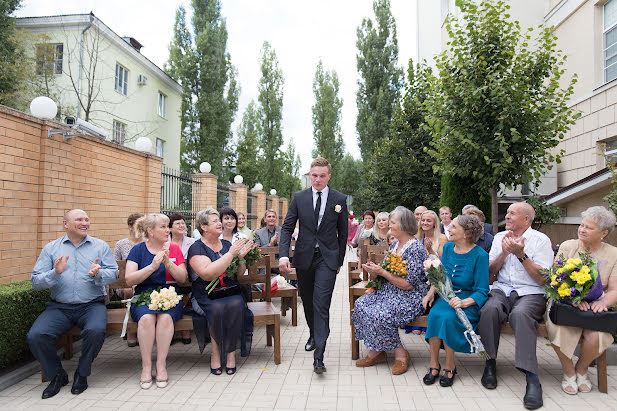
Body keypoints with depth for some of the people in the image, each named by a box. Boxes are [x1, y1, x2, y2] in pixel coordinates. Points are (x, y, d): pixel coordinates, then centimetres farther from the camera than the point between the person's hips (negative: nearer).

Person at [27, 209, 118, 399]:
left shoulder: (100, 246, 10)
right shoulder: (51, 248, 10)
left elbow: (113, 274, 1)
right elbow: (36, 282, 3)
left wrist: (98, 274, -19)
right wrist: (55, 273, -16)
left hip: (91, 305, -1)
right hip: (59, 306, 2)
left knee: (96, 330, -31)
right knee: (36, 336, -22)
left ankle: (82, 374, -3)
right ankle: (57, 375, 5)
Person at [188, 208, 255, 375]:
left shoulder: (227, 244, 14)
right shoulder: (197, 248, -2)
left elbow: (239, 274, 16)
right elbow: (208, 274, -19)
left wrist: (241, 256, -3)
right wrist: (231, 254, -18)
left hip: (231, 293, 4)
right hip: (207, 296, -3)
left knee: (236, 304, -28)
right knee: (218, 308, -33)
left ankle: (230, 352, -15)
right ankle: (216, 353, -14)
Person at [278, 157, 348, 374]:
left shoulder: (339, 199, 0)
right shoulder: (299, 197, 1)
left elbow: (342, 232, 6)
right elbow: (287, 228, 0)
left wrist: (340, 260, 7)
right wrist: (284, 255, -14)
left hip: (327, 258, -2)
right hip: (304, 257, 3)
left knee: (321, 304, -11)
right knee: (307, 302, 16)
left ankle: (318, 356, -11)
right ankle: (314, 335, 41)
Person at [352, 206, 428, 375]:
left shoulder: (415, 248, -17)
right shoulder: (394, 245, 10)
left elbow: (408, 284, -21)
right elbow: (387, 273, 15)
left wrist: (381, 271, -19)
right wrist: (374, 270, -7)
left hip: (412, 296, -9)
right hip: (391, 291, 9)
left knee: (380, 315, -29)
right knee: (361, 304, -12)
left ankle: (400, 354, -5)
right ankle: (376, 352, -4)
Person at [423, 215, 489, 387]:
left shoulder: (479, 255, -9)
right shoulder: (447, 248, 8)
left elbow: (482, 291, -10)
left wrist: (464, 302, -27)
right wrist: (431, 291, -4)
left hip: (469, 301, -4)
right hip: (446, 296, 5)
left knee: (448, 317, -33)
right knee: (435, 314, -28)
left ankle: (449, 366, -12)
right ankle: (434, 364, -15)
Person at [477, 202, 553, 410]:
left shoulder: (541, 240, 3)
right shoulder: (500, 237, 15)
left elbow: (542, 279, -6)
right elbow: (490, 273, 11)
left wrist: (521, 255, -15)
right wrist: (504, 253, -5)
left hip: (530, 293, -3)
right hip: (501, 290, 3)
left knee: (520, 314, -36)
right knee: (490, 309, -31)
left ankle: (531, 377, -35)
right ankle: (490, 363, -18)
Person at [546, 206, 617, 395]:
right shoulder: (568, 247, 6)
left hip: (595, 308, 1)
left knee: (596, 336, -30)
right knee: (559, 330, -32)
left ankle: (581, 369, 6)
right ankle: (568, 371, 0)